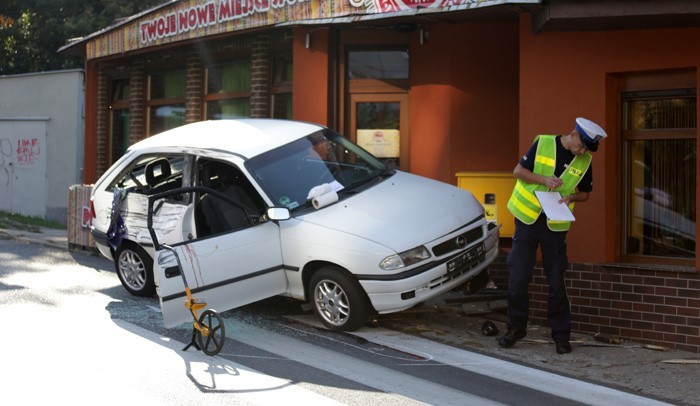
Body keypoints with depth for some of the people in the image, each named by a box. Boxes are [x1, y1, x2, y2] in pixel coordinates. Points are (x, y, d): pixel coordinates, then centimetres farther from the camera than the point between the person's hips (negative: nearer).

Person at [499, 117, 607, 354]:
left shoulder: (585, 160, 2)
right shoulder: (543, 144, -4)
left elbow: (585, 193, 12)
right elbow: (518, 171, -1)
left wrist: (571, 196, -10)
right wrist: (543, 179, -17)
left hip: (556, 225, 1)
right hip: (527, 219, -1)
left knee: (556, 281, 2)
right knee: (518, 277, 0)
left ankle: (561, 334, 13)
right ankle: (516, 327, 16)